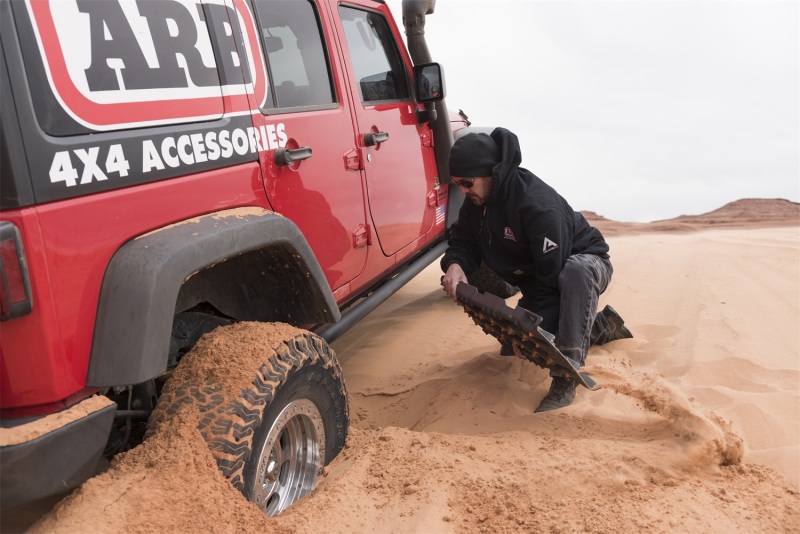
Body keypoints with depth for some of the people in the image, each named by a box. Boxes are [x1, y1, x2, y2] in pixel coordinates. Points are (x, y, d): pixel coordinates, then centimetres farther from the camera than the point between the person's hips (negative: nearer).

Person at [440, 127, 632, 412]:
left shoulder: (538, 205, -36)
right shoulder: (476, 201, -10)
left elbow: (554, 278, -36)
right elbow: (463, 241, -3)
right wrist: (455, 264, -27)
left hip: (585, 263, -8)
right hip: (538, 280, 8)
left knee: (575, 273, -43)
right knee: (513, 346, 1)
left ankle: (565, 379, -42)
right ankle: (603, 325, 18)